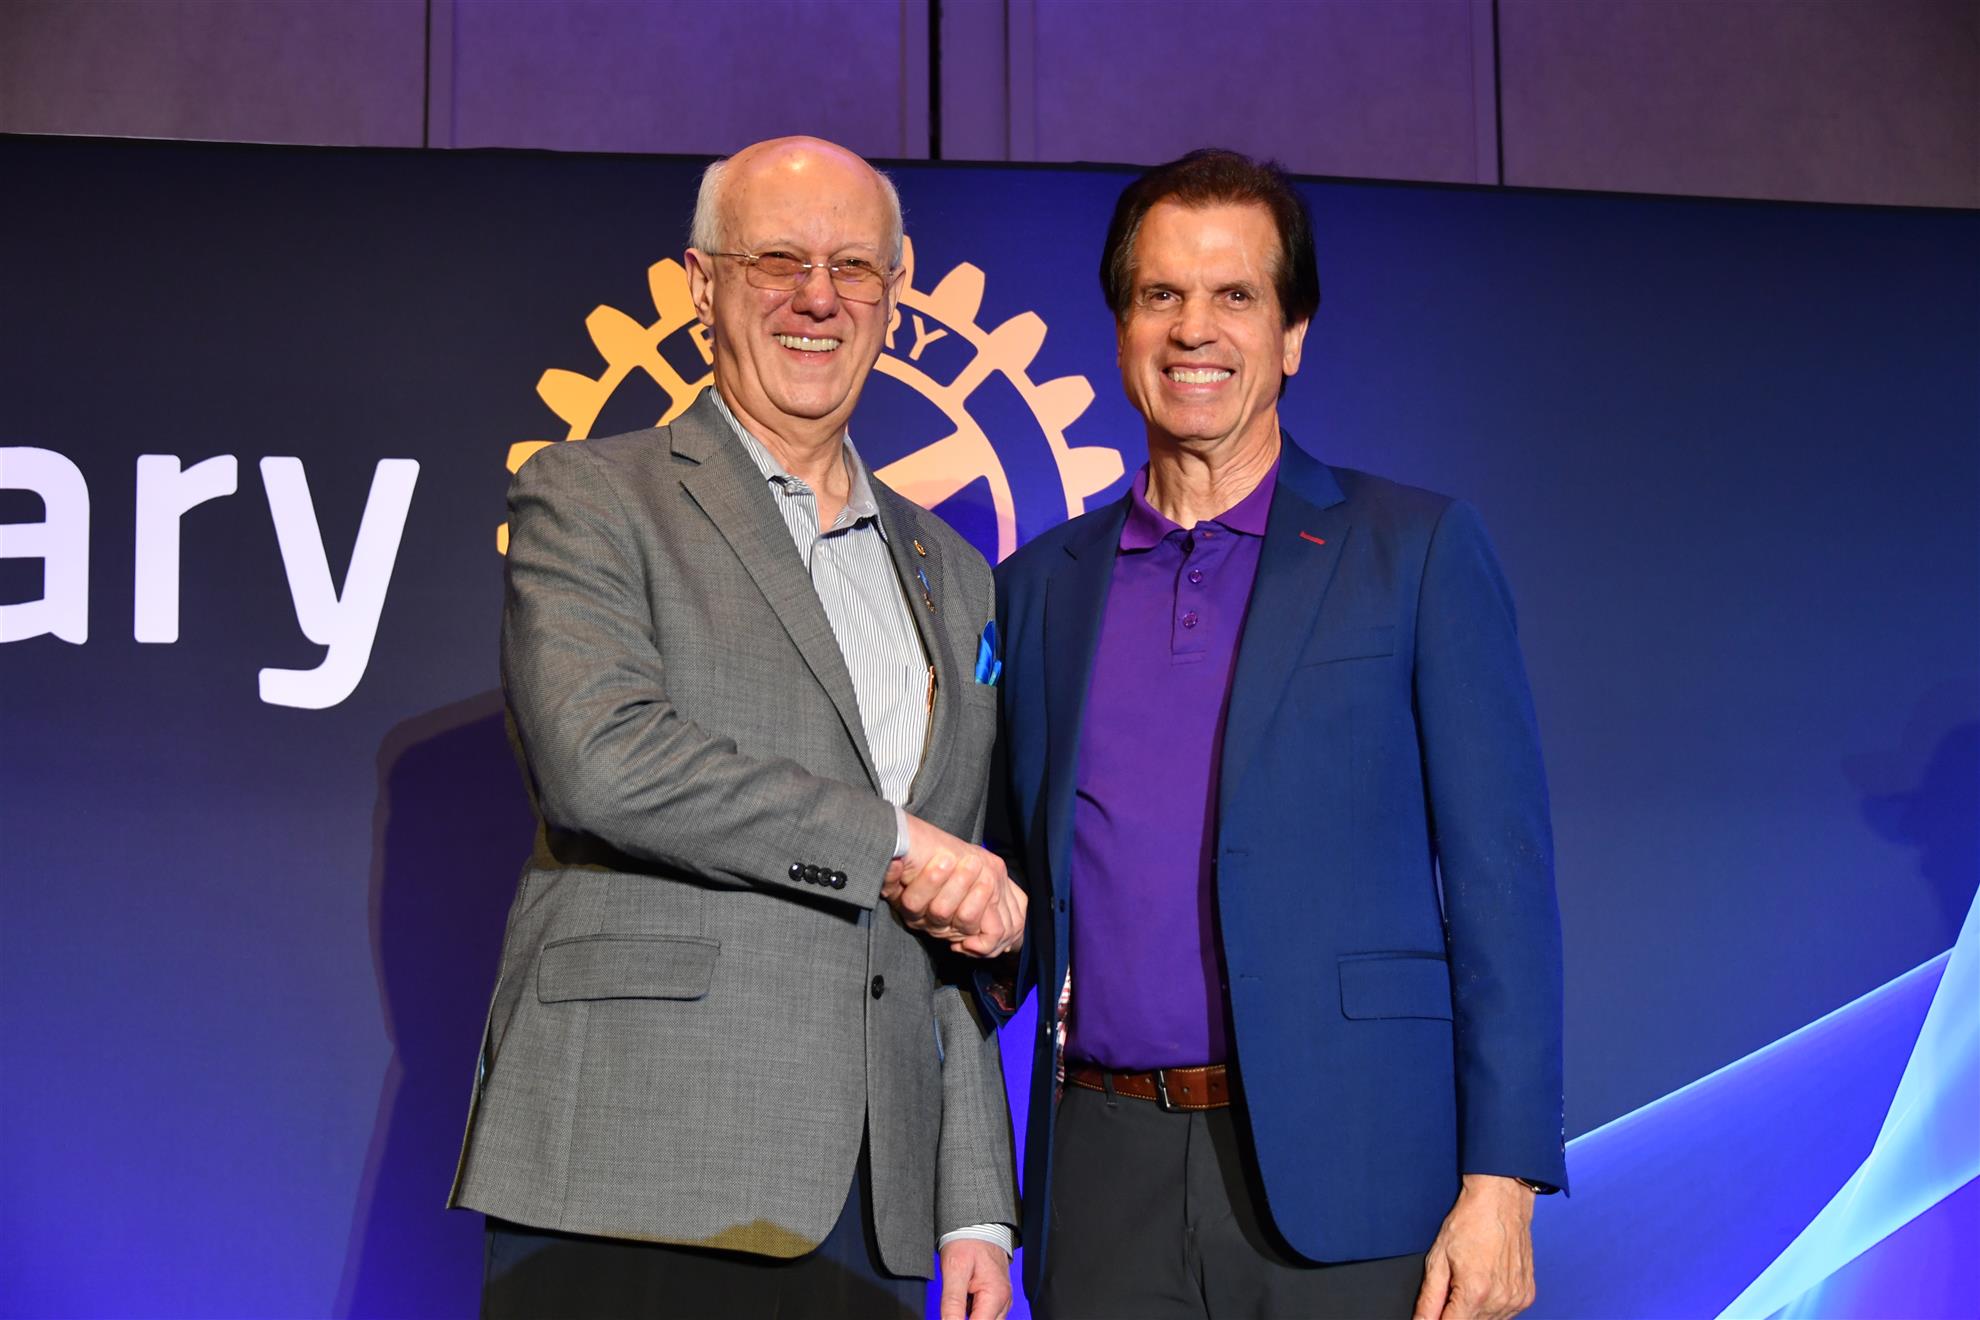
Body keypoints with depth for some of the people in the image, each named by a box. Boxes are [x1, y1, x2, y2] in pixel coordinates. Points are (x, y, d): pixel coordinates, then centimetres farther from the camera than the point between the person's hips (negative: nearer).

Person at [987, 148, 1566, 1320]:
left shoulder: (1417, 552, 3)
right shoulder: (1044, 585, 13)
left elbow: (1500, 882, -2)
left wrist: (1500, 1184, -9)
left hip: (1347, 1181, -3)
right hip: (1107, 1179, 3)